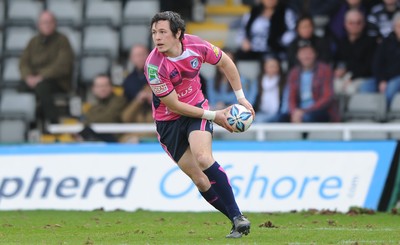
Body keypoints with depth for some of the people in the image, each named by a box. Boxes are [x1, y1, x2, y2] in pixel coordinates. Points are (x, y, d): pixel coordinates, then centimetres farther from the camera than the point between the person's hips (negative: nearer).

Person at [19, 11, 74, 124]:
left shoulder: (62, 40, -2)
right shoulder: (34, 41, 13)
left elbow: (62, 65, -13)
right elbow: (24, 62, 9)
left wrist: (42, 76, -21)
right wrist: (28, 76, -13)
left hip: (58, 82, -4)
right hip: (35, 79, 4)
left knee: (41, 87, -38)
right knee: (23, 88, -29)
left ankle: (53, 122, -32)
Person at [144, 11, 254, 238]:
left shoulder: (196, 45, -15)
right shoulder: (154, 66, -24)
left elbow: (225, 62, 6)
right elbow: (174, 105, -18)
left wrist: (241, 98, 5)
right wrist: (213, 116, -15)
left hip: (197, 108, 1)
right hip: (169, 122, -1)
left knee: (203, 158, -26)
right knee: (201, 180, -5)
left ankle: (237, 216, -22)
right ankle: (238, 221, 7)